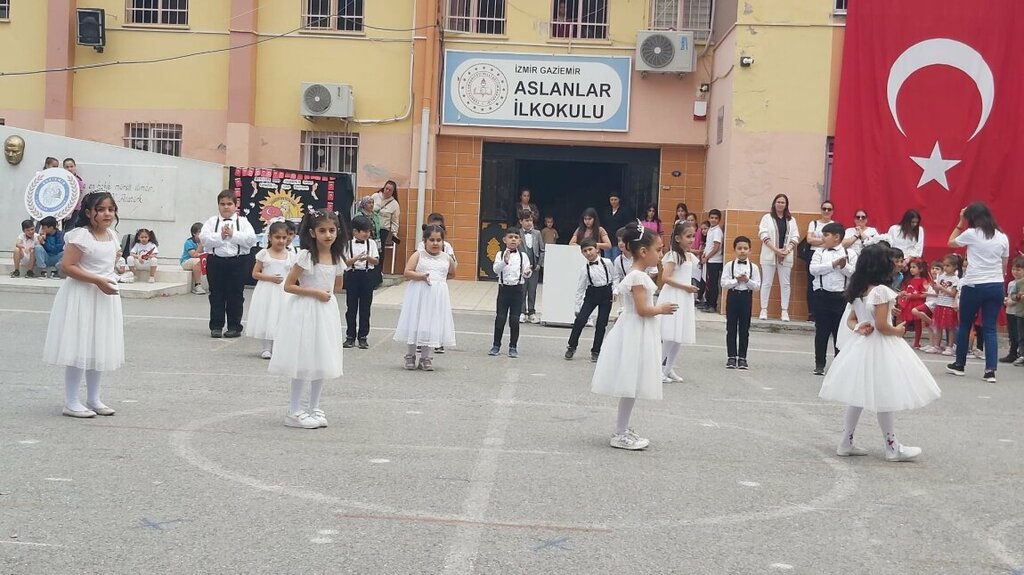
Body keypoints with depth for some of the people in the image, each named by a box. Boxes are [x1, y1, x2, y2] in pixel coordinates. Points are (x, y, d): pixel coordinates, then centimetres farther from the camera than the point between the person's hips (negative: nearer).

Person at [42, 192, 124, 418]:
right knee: (79, 348, -3)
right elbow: (67, 266, -20)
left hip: (105, 297, 8)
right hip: (82, 297, -8)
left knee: (99, 349, 13)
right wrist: (97, 281, -25)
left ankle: (93, 399, 24)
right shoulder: (81, 235, -16)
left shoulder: (112, 236, 7)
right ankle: (71, 403, 6)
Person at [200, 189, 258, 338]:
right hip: (215, 261, 1)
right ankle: (216, 326, 13)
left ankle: (234, 327, 14)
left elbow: (251, 239, -10)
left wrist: (233, 235, -15)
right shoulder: (211, 222, 7)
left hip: (237, 262, -1)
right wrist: (220, 236, -16)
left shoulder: (243, 222, 4)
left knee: (236, 296, 4)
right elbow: (203, 238, -7)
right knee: (216, 295, 6)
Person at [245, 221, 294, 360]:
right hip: (266, 291, -2)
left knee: (281, 319, 3)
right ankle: (267, 348, 11)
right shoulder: (264, 254, -2)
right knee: (266, 318, 1)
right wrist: (270, 278, -16)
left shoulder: (290, 256, 4)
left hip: (284, 292, 2)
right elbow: (255, 274, -3)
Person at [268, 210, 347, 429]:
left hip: (326, 312, 6)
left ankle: (314, 408, 22)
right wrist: (314, 292, -17)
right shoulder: (305, 256, -13)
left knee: (322, 362, 11)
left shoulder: (337, 259, 4)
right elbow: (288, 286, -14)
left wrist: (326, 292, 2)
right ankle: (294, 411, 8)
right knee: (303, 362, -2)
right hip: (305, 311, -6)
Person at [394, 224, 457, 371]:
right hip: (419, 294, -2)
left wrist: (439, 278, 7)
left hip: (438, 297, 3)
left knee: (432, 325, 6)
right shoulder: (418, 255, -3)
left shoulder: (447, 258, 5)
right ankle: (410, 355, 18)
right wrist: (421, 276, -23)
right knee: (415, 324, 4)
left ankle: (425, 357, 17)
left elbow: (452, 274, 22)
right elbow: (407, 272, -10)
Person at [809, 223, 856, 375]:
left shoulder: (849, 254, 2)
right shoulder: (819, 253, 5)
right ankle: (819, 364, 15)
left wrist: (844, 266, -18)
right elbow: (813, 269, -11)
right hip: (822, 296, 1)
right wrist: (833, 264, -15)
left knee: (840, 332, 7)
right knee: (821, 332, 5)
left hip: (842, 297, -1)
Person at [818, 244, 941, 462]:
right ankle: (892, 448, 11)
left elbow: (851, 320, 14)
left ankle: (846, 443, 17)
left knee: (857, 395, 13)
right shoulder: (881, 291, -18)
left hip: (861, 346, 8)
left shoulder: (858, 291, 7)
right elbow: (882, 326, -21)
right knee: (885, 397, 2)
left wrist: (859, 328, -4)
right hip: (879, 348, -8)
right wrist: (898, 331, -3)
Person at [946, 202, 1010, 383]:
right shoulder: (1003, 237, 6)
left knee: (964, 325, 12)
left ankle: (959, 364, 22)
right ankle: (990, 370, -6)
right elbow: (1004, 266, 11)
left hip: (974, 286, -3)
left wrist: (960, 223, 14)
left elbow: (951, 243, 11)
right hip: (996, 286, 3)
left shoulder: (971, 234, -7)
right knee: (990, 329, 3)